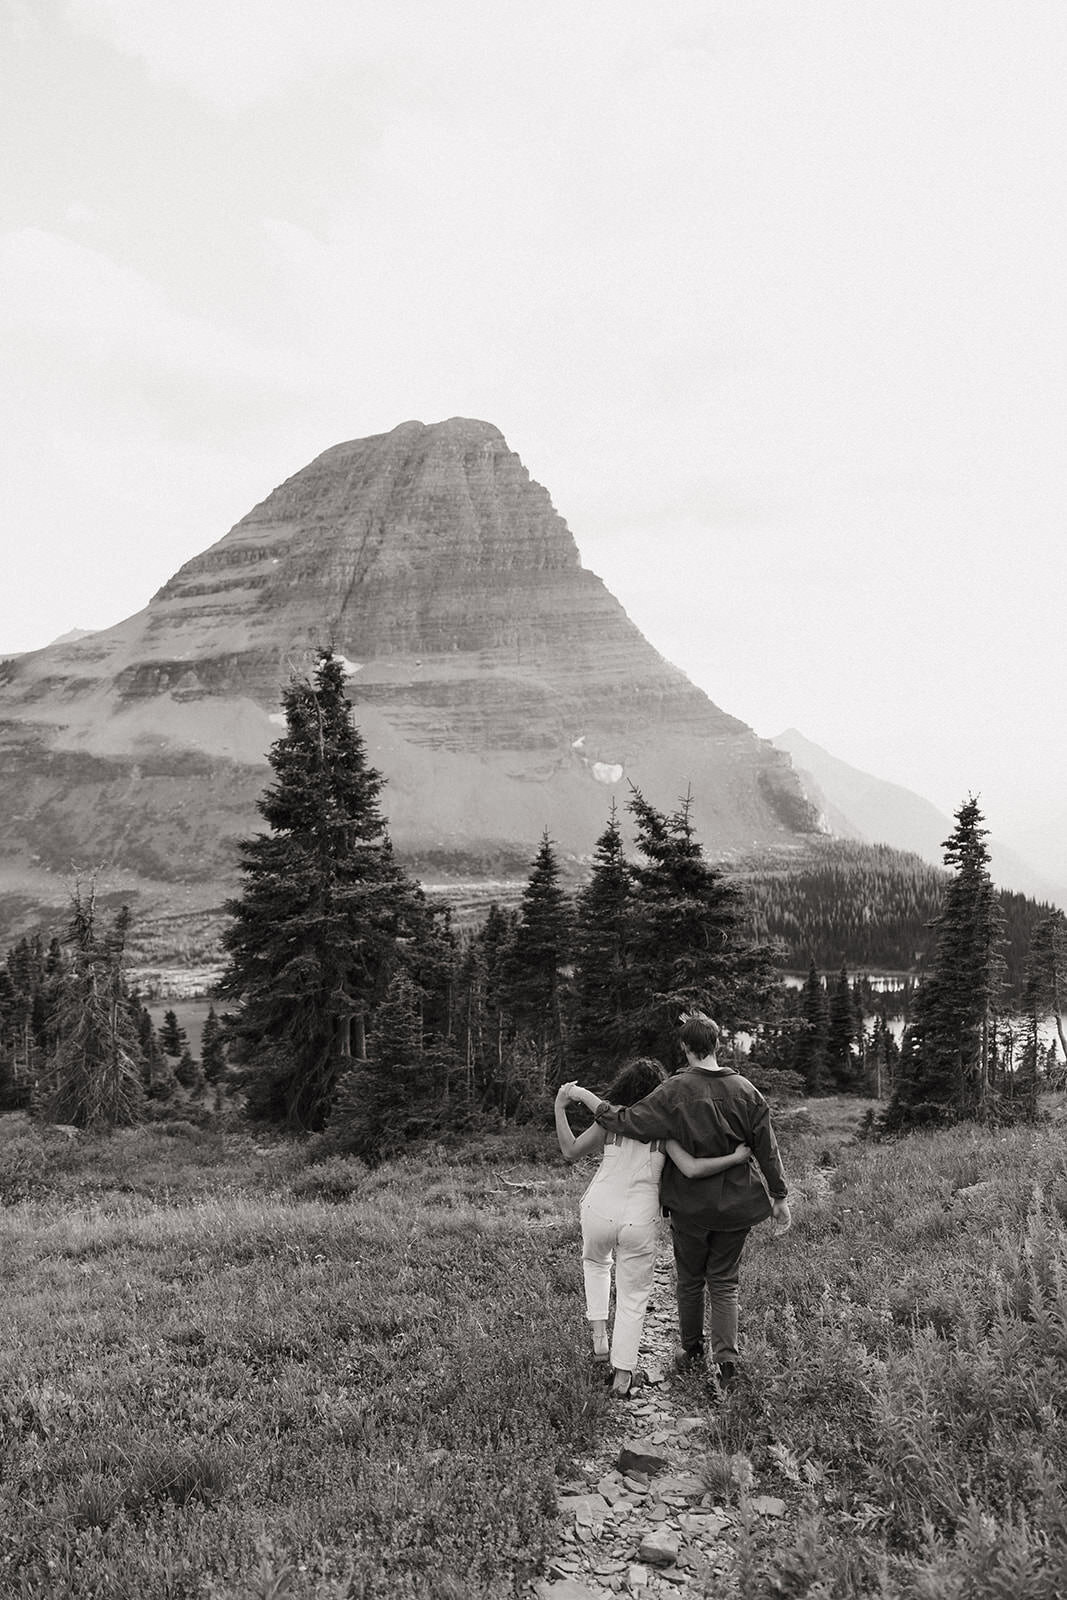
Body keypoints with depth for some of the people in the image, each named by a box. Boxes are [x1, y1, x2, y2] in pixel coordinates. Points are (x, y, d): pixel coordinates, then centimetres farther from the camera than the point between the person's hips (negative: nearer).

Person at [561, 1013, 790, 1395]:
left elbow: (627, 1122, -20)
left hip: (690, 1205, -2)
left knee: (690, 1280, 18)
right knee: (724, 1283, 12)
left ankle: (692, 1350, 32)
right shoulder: (745, 1091, -6)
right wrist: (779, 1197, 9)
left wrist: (584, 1096, -10)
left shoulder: (673, 1092, -16)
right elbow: (767, 1150, -1)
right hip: (735, 1205, 2)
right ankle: (726, 1358, -2)